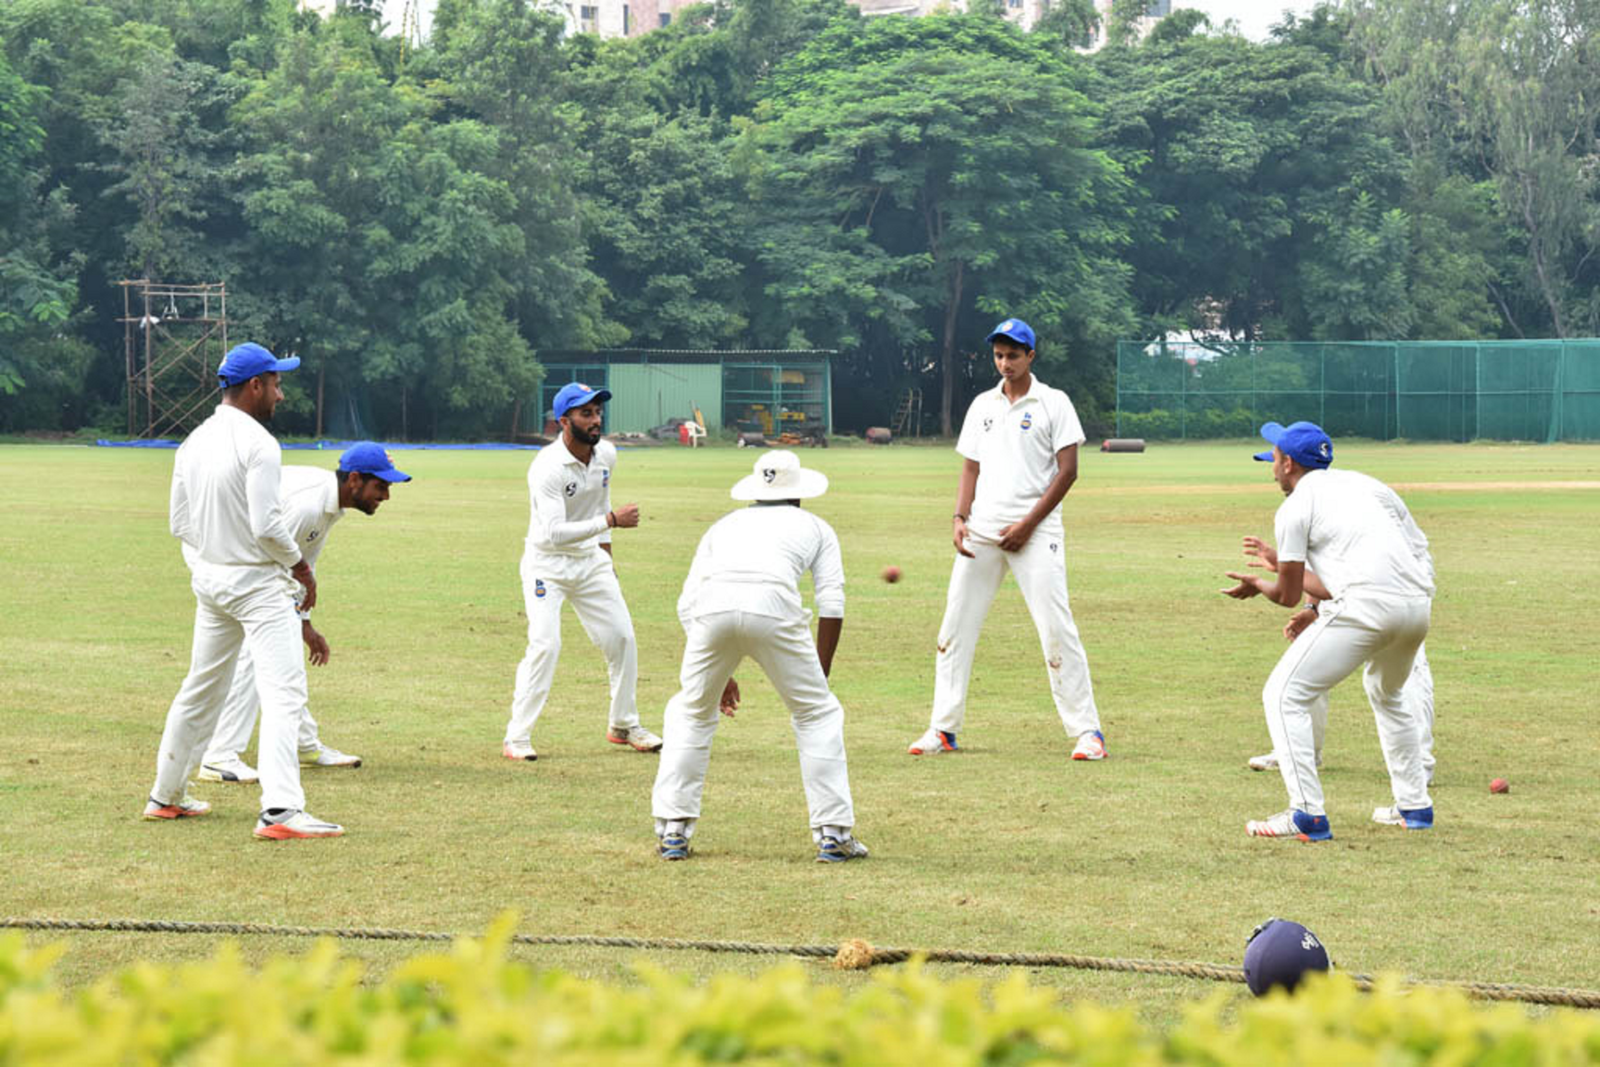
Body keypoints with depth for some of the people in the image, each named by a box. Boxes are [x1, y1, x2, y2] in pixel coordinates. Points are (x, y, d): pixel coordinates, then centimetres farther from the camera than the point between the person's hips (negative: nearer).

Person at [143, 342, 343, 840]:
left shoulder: (194, 443, 7)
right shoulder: (258, 444, -17)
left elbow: (179, 523, 10)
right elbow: (266, 524, -21)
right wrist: (301, 565, -7)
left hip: (207, 580, 8)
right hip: (255, 582, -8)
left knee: (202, 688, 21)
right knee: (282, 690, -13)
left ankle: (166, 796, 30)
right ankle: (280, 810, -24)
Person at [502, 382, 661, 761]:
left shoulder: (606, 454, -3)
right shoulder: (547, 468, -26)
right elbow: (553, 533, -34)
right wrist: (610, 521, -35)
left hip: (591, 559, 7)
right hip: (547, 563, -7)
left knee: (622, 638, 6)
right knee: (545, 644, -19)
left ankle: (624, 725, 24)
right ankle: (517, 738, -11)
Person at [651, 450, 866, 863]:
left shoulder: (725, 523, 36)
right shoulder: (815, 527, 30)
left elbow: (687, 602, 28)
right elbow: (831, 605, 16)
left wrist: (716, 675, 33)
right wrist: (819, 676, 21)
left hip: (712, 607, 2)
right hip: (773, 604, -2)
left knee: (690, 712, 23)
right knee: (818, 713, 16)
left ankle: (673, 831, 17)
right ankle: (833, 834, 12)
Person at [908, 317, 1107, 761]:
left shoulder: (1053, 403, 0)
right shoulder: (982, 406, 15)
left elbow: (1067, 471, -5)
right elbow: (971, 469, 16)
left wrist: (1028, 524, -12)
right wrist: (959, 517, -1)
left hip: (1035, 533, -5)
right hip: (981, 532, 5)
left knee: (1056, 628, -11)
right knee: (955, 626, 3)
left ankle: (1086, 730, -7)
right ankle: (943, 729, 11)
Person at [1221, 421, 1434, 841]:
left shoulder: (1294, 509, 5)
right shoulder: (1360, 482, 25)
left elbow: (1288, 595, 4)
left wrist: (1256, 584, 29)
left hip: (1368, 603, -8)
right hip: (1419, 604, 8)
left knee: (1284, 695, -1)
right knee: (1387, 694, 34)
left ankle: (1307, 814, -12)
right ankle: (1414, 806, 31)